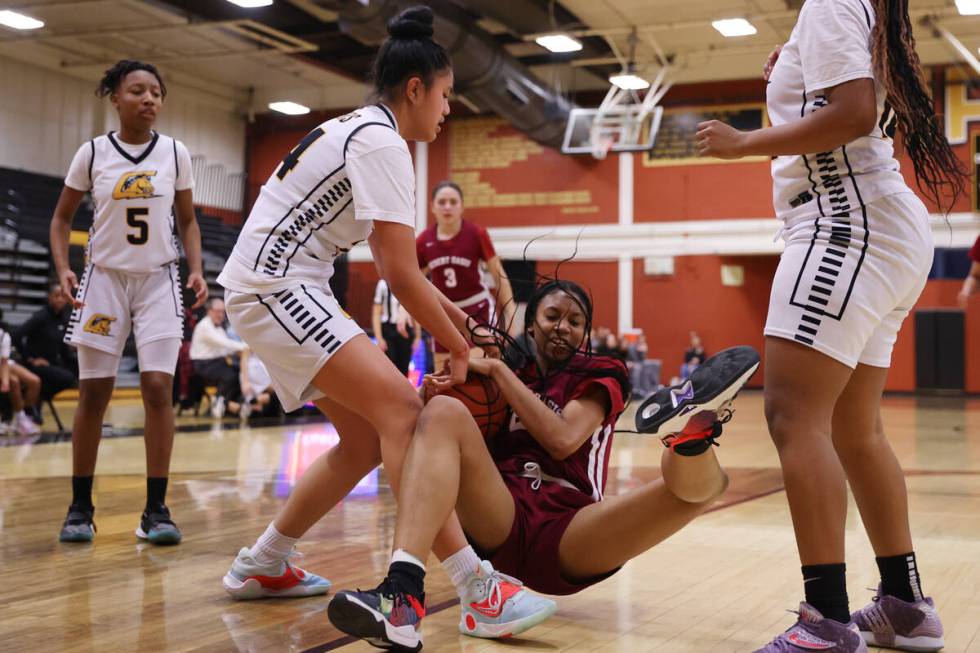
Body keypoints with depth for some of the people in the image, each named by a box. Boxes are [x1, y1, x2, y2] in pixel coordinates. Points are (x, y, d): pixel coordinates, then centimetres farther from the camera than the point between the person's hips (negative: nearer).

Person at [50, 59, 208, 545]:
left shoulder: (175, 153, 0)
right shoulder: (92, 153, -3)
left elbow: (187, 221, 9)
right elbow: (62, 218, 6)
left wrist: (196, 270, -6)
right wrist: (63, 269, -9)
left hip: (159, 280, 0)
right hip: (104, 278, 0)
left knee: (158, 388, -10)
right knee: (94, 393, 2)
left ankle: (156, 509, -3)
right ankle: (80, 506, 14)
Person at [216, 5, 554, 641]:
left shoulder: (361, 129, 17)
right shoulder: (383, 143, -14)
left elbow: (392, 258, 21)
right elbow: (401, 276, -18)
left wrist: (452, 314, 17)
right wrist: (458, 348, -6)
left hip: (282, 290, 10)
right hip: (274, 286, -10)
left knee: (367, 438, 9)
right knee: (401, 408, -19)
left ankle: (261, 565, 21)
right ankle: (476, 587, -24)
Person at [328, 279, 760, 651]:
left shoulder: (601, 375, 15)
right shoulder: (508, 374, 23)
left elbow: (563, 440, -5)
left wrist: (496, 369, -1)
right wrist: (433, 396, -4)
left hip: (568, 536, -1)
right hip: (498, 524, 2)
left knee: (699, 483, -23)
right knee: (444, 410, -22)